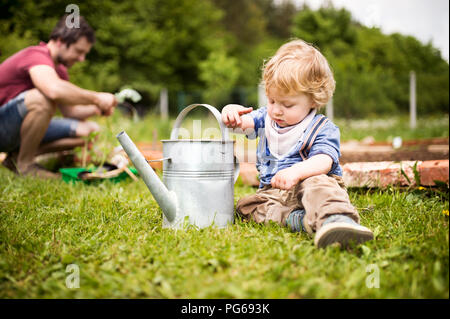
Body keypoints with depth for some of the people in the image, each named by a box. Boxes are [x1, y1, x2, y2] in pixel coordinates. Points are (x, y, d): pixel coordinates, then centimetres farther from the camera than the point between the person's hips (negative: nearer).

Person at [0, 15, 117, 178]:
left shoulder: (59, 70, 11)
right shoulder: (37, 56, -20)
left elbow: (70, 111, 13)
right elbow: (55, 90, -42)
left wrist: (94, 109, -8)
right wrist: (96, 98, -30)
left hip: (16, 128, 9)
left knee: (88, 131, 0)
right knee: (43, 98, -37)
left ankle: (17, 155, 1)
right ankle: (24, 164, -18)